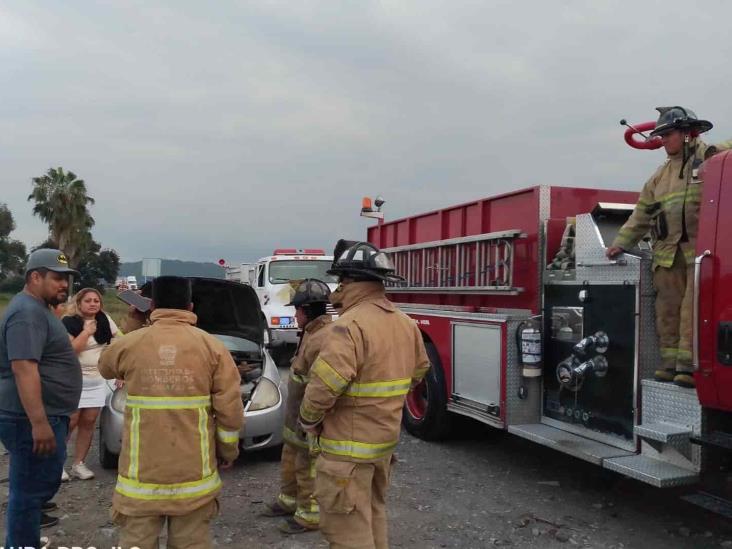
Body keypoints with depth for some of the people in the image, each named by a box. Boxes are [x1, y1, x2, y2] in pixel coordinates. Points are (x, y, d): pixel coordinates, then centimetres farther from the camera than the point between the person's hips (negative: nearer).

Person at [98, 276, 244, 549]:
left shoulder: (129, 344, -3)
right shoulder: (212, 347, -5)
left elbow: (105, 368, 21)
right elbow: (231, 412, -5)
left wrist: (136, 327, 24)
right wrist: (228, 451, 10)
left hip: (142, 474, 0)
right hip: (194, 473, 0)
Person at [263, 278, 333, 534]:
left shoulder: (323, 340, -28)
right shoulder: (311, 333, 7)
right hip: (297, 415, 10)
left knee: (307, 468, 4)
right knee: (290, 461, 24)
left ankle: (309, 516, 19)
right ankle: (289, 500, 41)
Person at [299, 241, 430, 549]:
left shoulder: (350, 325, -23)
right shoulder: (406, 324, 6)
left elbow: (323, 385, -29)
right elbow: (418, 372, 18)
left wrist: (308, 421, -11)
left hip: (349, 445, -9)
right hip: (386, 437, 9)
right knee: (373, 512, 25)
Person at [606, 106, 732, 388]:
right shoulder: (662, 174, 20)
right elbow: (642, 215, 20)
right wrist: (621, 243, 15)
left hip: (701, 250, -5)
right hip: (668, 253, 5)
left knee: (694, 307, -9)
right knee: (668, 307, 5)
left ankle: (690, 366, -7)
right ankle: (671, 362, 12)